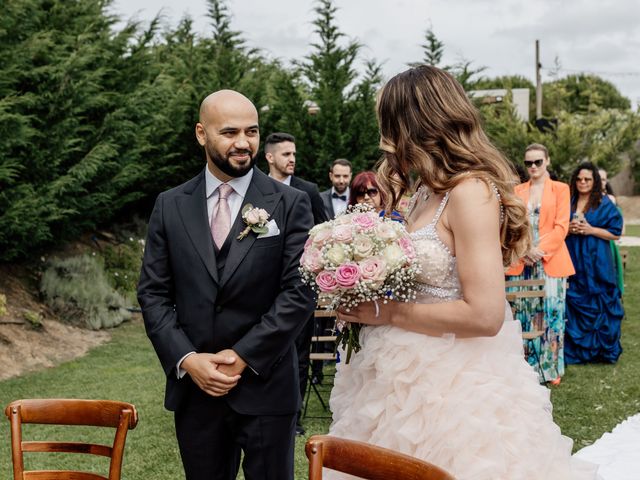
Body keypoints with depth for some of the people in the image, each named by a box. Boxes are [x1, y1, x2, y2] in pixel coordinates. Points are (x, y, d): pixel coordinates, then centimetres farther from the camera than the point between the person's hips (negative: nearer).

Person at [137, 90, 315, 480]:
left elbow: (299, 291, -8)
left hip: (266, 386, -2)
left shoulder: (291, 204, -2)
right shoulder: (170, 206, 5)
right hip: (194, 386, 2)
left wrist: (243, 356, -13)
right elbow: (153, 293, 4)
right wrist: (186, 359, -10)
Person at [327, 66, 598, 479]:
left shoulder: (471, 191, -17)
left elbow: (485, 315, -23)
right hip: (416, 378, 9)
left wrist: (387, 313, -17)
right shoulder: (429, 192, 11)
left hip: (453, 390, -9)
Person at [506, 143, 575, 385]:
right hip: (522, 263, 2)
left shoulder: (560, 189, 5)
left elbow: (561, 227, -3)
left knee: (550, 315, 0)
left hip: (550, 262, -2)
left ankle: (549, 369, 9)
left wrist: (540, 250, -14)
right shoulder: (518, 191, 13)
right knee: (524, 315, 2)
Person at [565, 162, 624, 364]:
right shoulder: (568, 203, 9)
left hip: (597, 263, -3)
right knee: (574, 305, 2)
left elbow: (615, 233, -2)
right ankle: (575, 349, 10)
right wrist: (568, 229, -8)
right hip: (573, 261, 3)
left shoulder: (605, 204, 0)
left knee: (598, 305, 0)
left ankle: (603, 350, 12)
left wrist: (590, 230, -13)